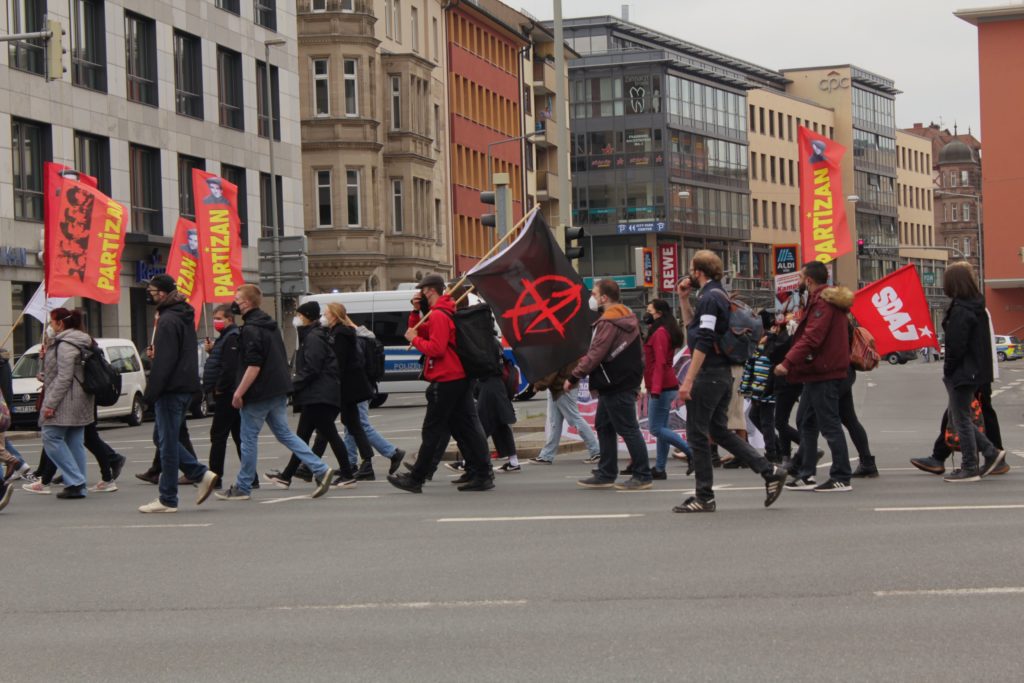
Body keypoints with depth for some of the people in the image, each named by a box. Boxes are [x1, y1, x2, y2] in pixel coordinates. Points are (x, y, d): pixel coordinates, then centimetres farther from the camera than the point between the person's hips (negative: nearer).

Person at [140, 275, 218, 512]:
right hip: (186, 386, 10)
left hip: (171, 388, -10)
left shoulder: (168, 320, -15)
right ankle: (202, 474, 8)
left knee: (168, 441, -4)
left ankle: (167, 500, 1)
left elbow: (163, 361, -20)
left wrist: (151, 392, -17)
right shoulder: (184, 316, 15)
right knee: (167, 439, 17)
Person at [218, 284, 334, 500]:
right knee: (284, 434, 11)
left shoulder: (251, 330, -15)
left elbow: (254, 366, -22)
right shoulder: (270, 325, 15)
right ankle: (320, 470, 0)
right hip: (278, 391, 9)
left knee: (248, 438, 1)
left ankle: (242, 488, 9)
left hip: (260, 393, -9)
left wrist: (239, 393, -18)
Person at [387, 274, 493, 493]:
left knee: (432, 432, -2)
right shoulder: (445, 313, 17)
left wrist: (414, 339, -10)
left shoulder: (439, 315, -15)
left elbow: (436, 348, -23)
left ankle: (416, 479, 5)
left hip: (445, 382, -10)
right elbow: (421, 332, 22)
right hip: (461, 379, 10)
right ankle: (483, 475, 3)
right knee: (465, 428, 7)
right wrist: (416, 311, 8)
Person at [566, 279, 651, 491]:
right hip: (627, 381, 10)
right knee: (604, 426, 15)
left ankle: (642, 476, -3)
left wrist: (574, 377, -15)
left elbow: (595, 355, -22)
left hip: (615, 386, -10)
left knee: (628, 429, -6)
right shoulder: (627, 317, 14)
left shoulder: (609, 322, -18)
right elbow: (638, 351, 20)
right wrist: (636, 378, 23)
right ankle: (605, 474, 18)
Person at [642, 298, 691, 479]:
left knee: (656, 429, -8)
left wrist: (655, 389, -24)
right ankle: (659, 469, 10)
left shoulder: (659, 333, -13)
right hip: (667, 386, 10)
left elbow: (660, 363, -20)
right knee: (661, 428, 9)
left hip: (661, 388, -10)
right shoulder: (665, 332, 16)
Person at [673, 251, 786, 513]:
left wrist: (688, 380, -23)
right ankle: (770, 471, 9)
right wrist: (684, 299, 18)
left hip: (708, 373, -10)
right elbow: (692, 326, 28)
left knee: (697, 434, -1)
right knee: (719, 431, 15)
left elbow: (703, 342, -22)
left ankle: (704, 497, 3)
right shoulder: (719, 295, 16)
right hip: (723, 373, 10)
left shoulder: (709, 297, -15)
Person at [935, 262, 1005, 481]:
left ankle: (970, 468, 7)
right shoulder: (976, 306, 10)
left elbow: (956, 346, -22)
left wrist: (947, 370, -8)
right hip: (975, 371, 10)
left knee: (961, 419, 0)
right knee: (958, 418, 18)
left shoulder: (961, 311, -20)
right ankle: (991, 452, 18)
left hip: (962, 373, -10)